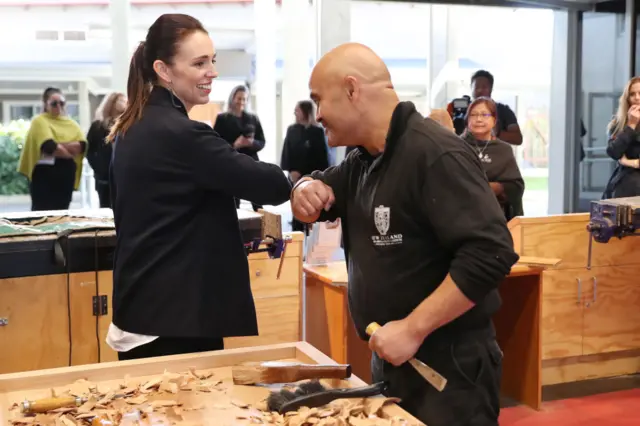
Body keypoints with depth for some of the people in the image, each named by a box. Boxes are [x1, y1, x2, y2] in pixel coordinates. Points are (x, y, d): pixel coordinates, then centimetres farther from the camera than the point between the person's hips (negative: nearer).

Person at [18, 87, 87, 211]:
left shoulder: (71, 123, 13)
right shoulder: (39, 121, -3)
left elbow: (82, 145, -4)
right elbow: (49, 146, -18)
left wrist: (58, 146, -15)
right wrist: (70, 152, -5)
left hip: (66, 175, 5)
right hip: (44, 174, -5)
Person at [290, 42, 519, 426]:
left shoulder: (436, 154, -21)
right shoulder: (363, 160, 8)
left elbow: (490, 254, -28)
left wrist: (413, 328, -27)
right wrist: (307, 189, -3)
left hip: (448, 365, -8)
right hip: (391, 360, 9)